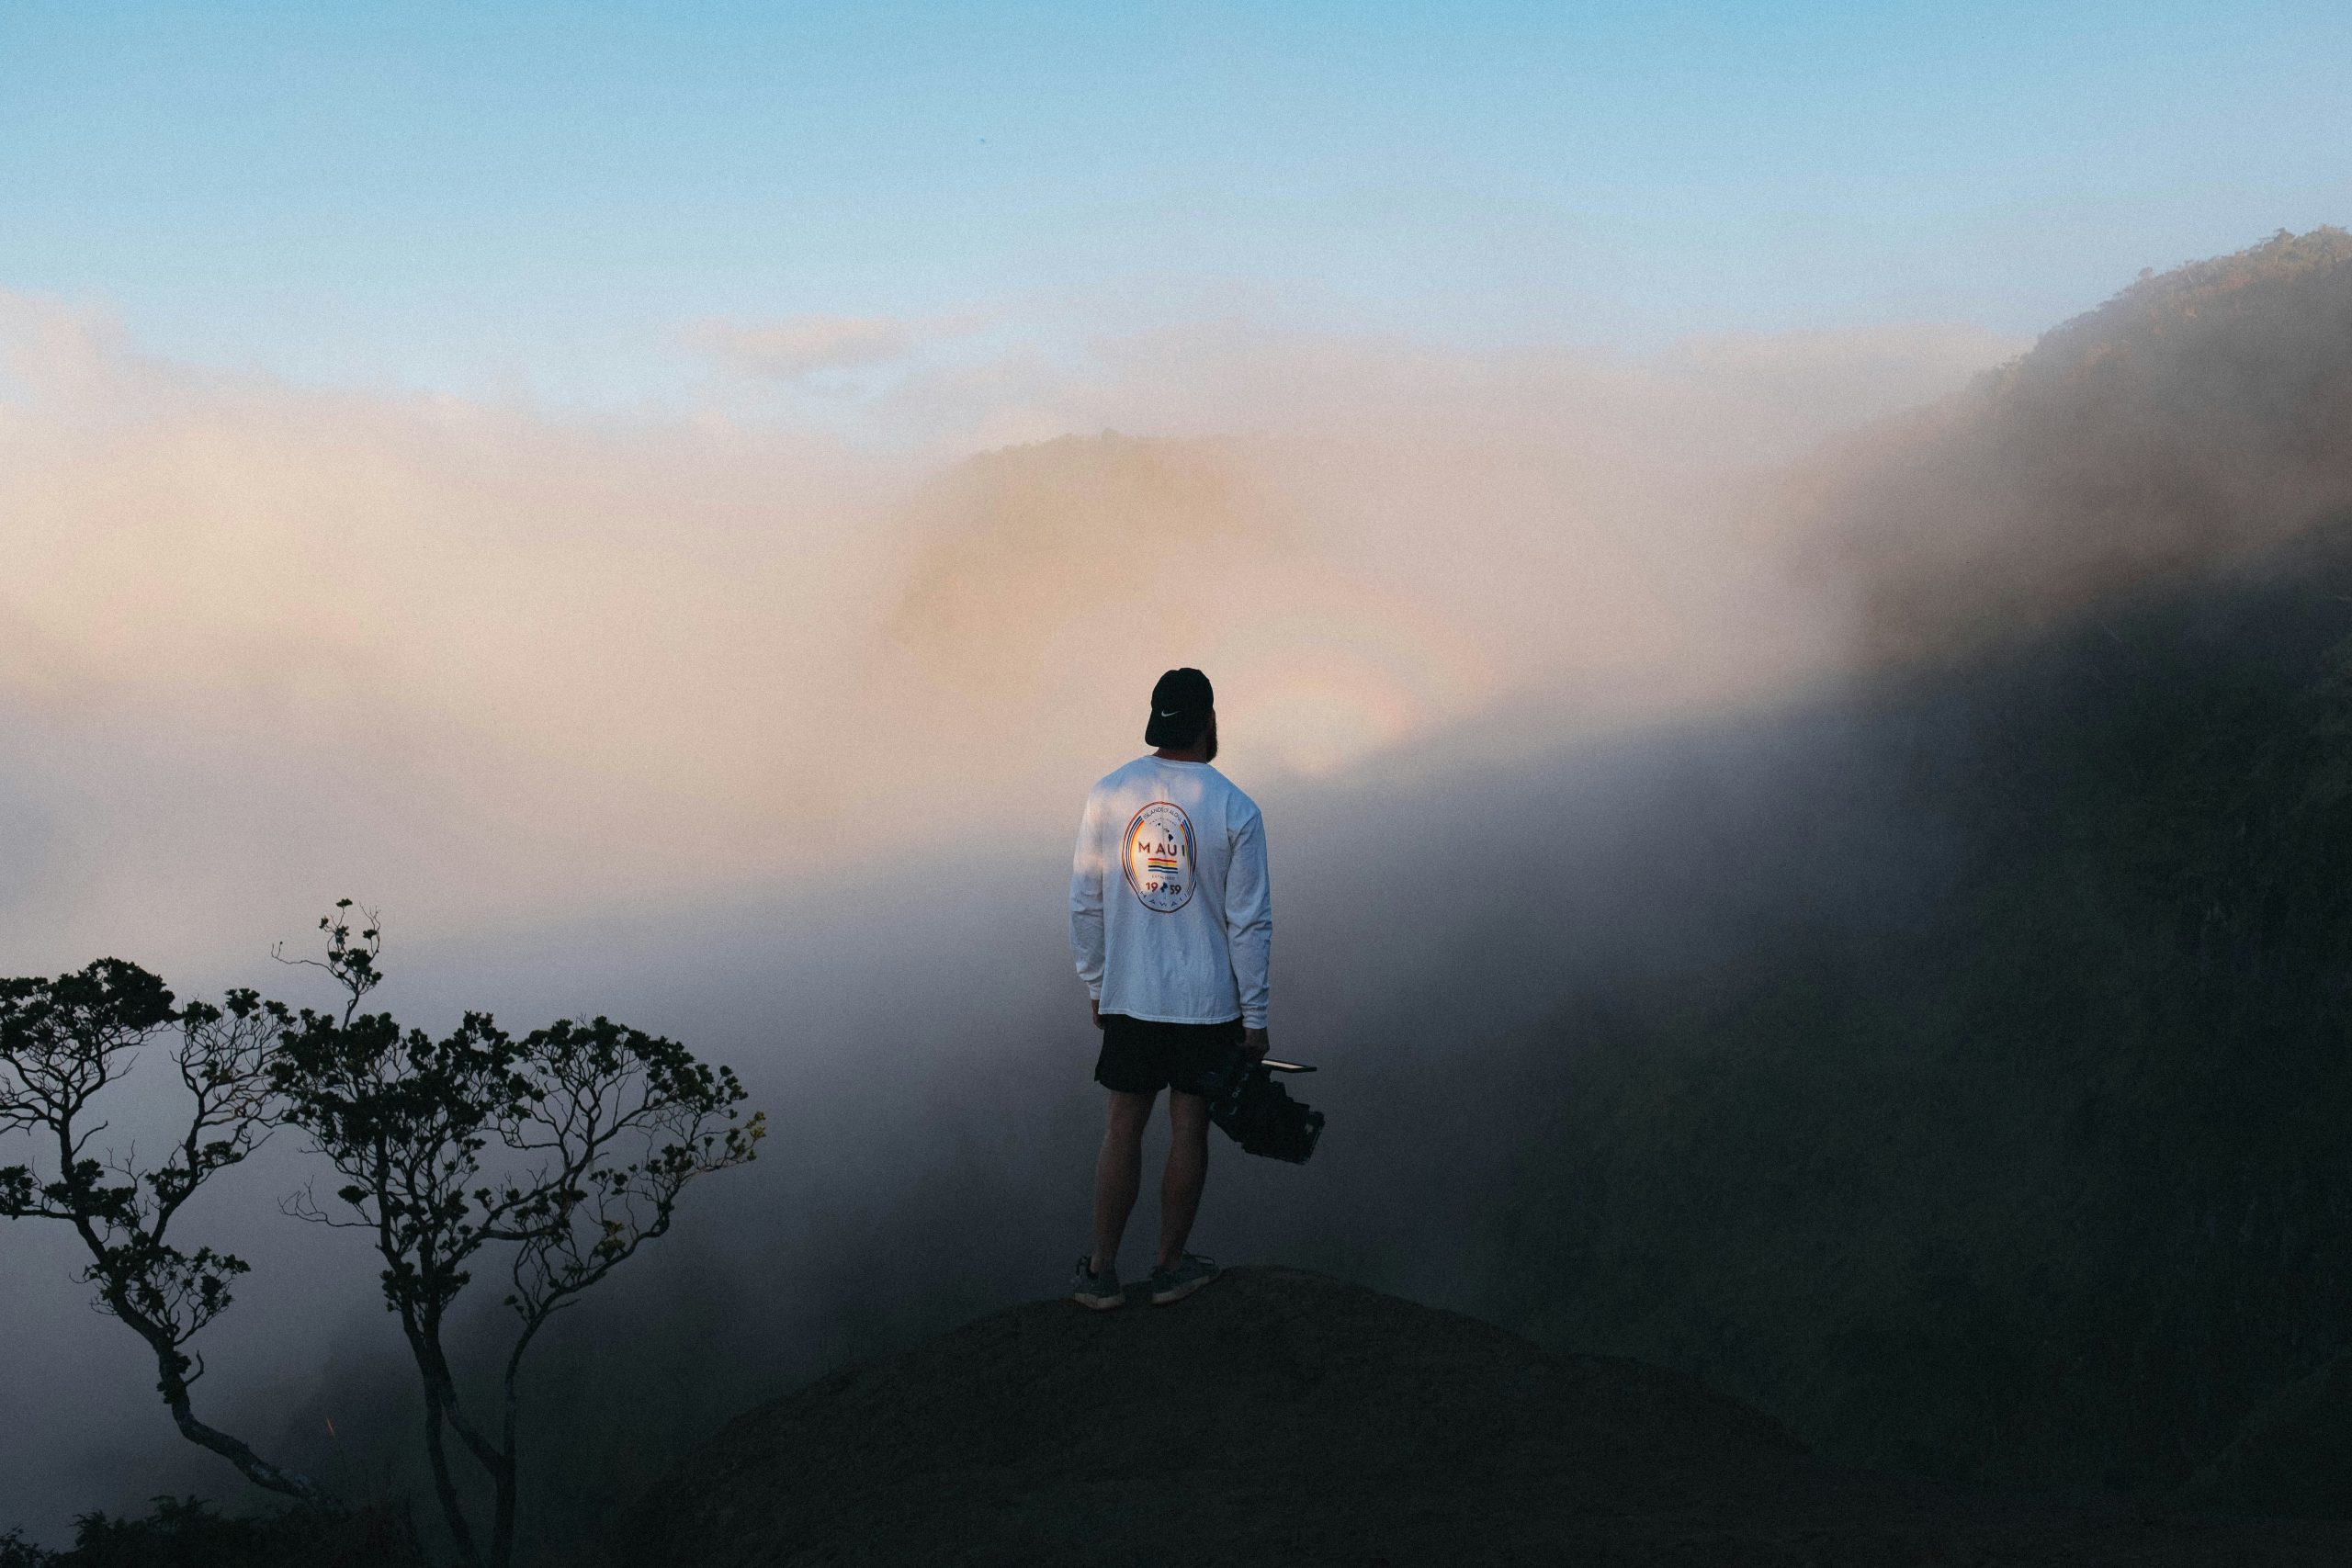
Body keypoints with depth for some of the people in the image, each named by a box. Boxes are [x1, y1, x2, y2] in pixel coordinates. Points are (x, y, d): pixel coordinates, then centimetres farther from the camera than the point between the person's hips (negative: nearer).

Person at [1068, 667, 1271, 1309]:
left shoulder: (1107, 796, -4)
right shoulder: (1235, 810, -11)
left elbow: (1085, 905, 1)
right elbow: (1250, 923, -9)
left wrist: (1095, 985, 14)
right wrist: (1255, 1017, 0)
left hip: (1128, 997, 2)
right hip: (1208, 1003, -2)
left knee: (1123, 1129, 12)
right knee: (1189, 1129, 11)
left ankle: (1100, 1273, 19)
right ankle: (1172, 1268, 24)